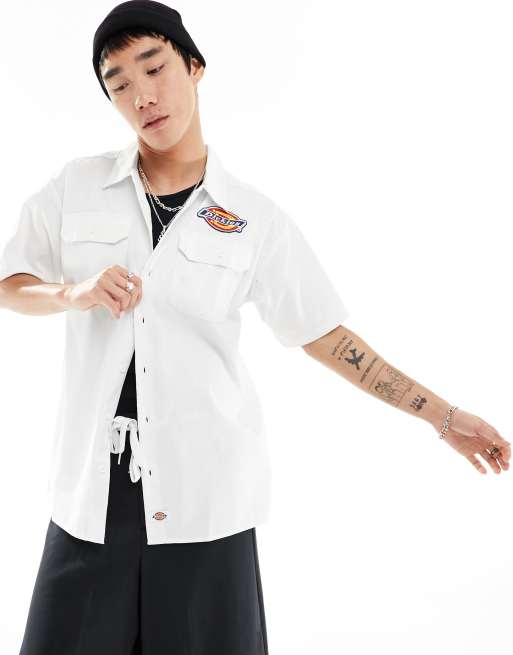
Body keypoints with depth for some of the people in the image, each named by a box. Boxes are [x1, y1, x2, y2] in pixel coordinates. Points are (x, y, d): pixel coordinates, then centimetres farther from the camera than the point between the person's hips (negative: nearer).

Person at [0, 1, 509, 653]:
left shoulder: (254, 218, -1)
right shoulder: (77, 187, 3)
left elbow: (323, 334, 3)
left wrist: (443, 416, 2)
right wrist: (74, 294, -10)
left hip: (205, 484, -1)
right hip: (93, 479, 2)